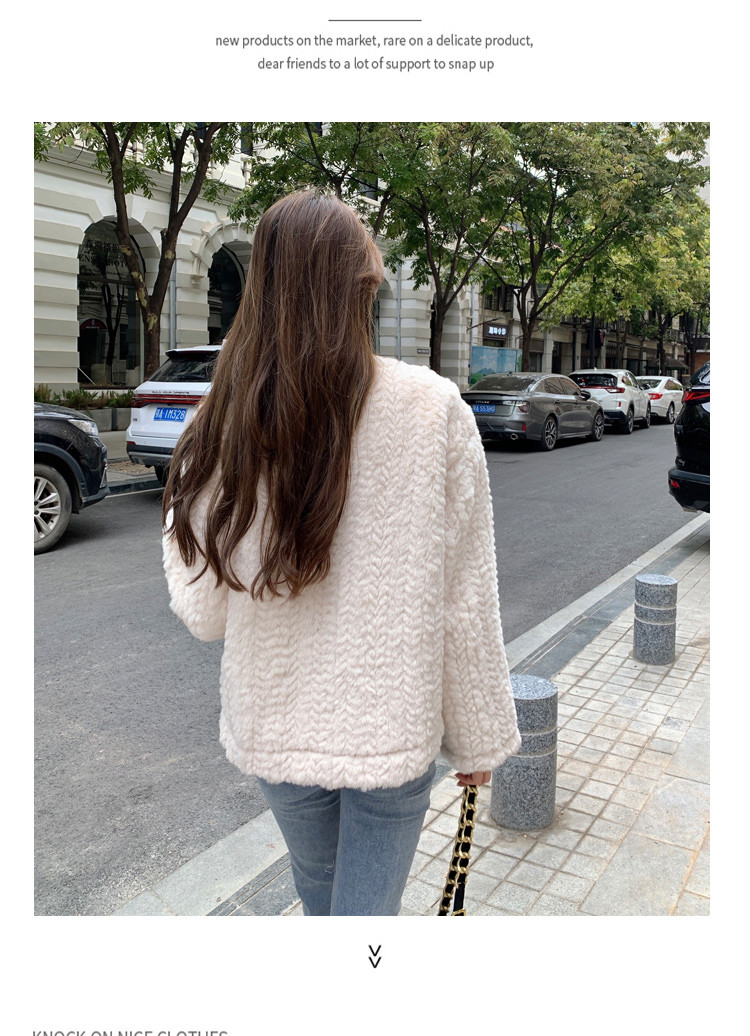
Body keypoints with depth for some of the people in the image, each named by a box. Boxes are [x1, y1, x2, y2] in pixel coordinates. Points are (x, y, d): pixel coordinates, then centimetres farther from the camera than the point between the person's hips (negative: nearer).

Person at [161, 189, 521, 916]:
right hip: (394, 729, -3)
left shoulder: (225, 426, -12)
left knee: (317, 887, 30)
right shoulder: (435, 411, -17)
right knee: (368, 906, 17)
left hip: (277, 726, 4)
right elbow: (465, 605, -12)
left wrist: (179, 523, 10)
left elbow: (204, 612, -7)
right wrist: (480, 738, 2)